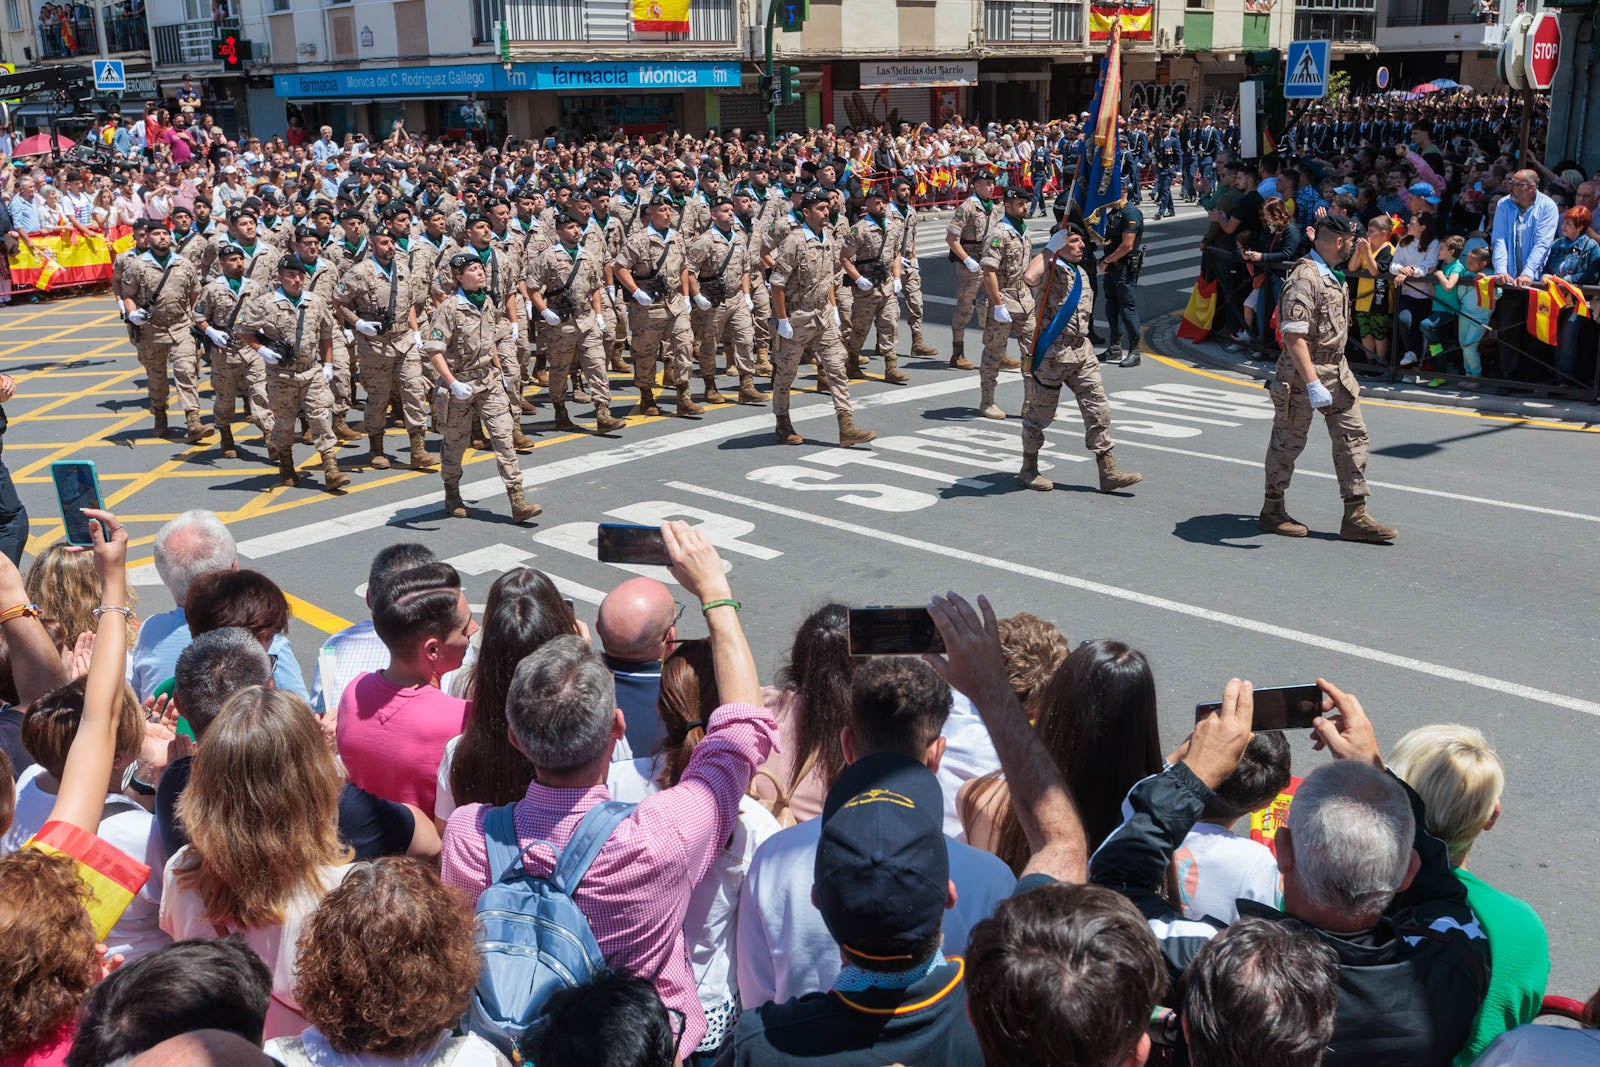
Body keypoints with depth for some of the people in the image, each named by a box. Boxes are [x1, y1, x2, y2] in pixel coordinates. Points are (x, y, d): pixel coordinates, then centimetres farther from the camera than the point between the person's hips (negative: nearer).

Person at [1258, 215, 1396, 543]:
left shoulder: (1332, 275, 11)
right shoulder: (1304, 279, -20)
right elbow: (1294, 336, -27)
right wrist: (1313, 384, -32)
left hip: (1337, 371, 9)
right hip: (1304, 373, -9)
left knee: (1353, 436, 5)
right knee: (1289, 441, 5)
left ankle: (1355, 516, 8)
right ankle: (1273, 510, 20)